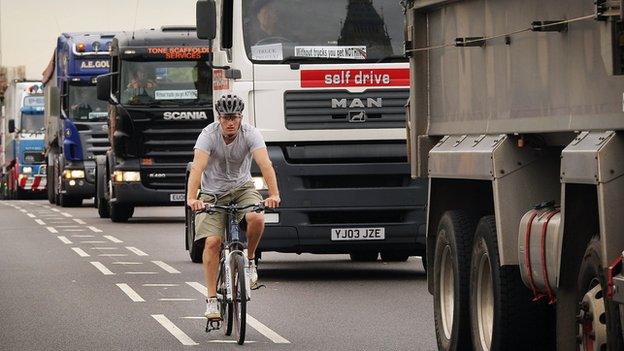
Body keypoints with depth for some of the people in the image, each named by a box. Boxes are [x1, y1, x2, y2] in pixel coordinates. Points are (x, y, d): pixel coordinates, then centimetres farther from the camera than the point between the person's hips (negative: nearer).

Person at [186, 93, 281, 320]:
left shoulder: (250, 134, -17)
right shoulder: (209, 135, -20)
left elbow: (265, 164, -30)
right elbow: (198, 167, -33)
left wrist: (274, 194, -47)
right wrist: (192, 198, -49)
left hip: (242, 187, 1)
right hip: (213, 193, -1)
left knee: (256, 218, -31)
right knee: (212, 242, -16)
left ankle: (249, 260, -3)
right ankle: (212, 299, -9)